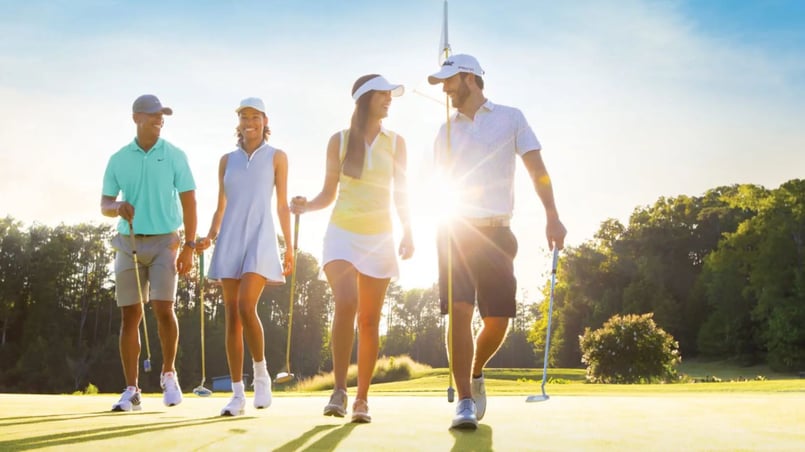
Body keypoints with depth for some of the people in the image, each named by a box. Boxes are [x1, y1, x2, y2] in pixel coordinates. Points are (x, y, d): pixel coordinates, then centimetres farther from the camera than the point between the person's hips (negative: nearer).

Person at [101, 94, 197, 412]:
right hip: (128, 243, 2)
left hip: (164, 242, -2)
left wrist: (189, 246, -8)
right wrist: (118, 207, -15)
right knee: (129, 316, 1)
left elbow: (189, 201, -1)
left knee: (163, 309, -15)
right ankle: (131, 390, 7)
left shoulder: (175, 156, 2)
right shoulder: (118, 159, 7)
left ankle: (168, 374, 7)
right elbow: (104, 205, 10)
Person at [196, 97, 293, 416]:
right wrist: (210, 236, -4)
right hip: (230, 241, 3)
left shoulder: (277, 157, 6)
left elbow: (283, 205, 4)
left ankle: (261, 373, 0)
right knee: (231, 317, -1)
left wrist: (290, 248, -1)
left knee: (246, 308, -22)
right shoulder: (227, 160, 14)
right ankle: (238, 394, 4)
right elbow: (221, 207, 14)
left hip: (261, 239, -3)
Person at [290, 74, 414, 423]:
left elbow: (401, 194, 9)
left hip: (379, 238, 2)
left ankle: (362, 398, 10)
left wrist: (408, 233, -2)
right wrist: (307, 205, -13)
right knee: (346, 304, -23)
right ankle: (339, 390, -14)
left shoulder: (395, 142, 7)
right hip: (342, 233, -1)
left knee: (369, 320, 2)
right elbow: (328, 194, 7)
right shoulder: (339, 140, 4)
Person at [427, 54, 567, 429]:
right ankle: (465, 401, -10)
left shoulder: (510, 118, 7)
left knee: (498, 321, -1)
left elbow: (536, 169, 1)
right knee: (460, 311, -13)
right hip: (456, 231, 1)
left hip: (495, 232, -1)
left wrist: (552, 216, -10)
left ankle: (475, 375, 27)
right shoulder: (446, 131, 15)